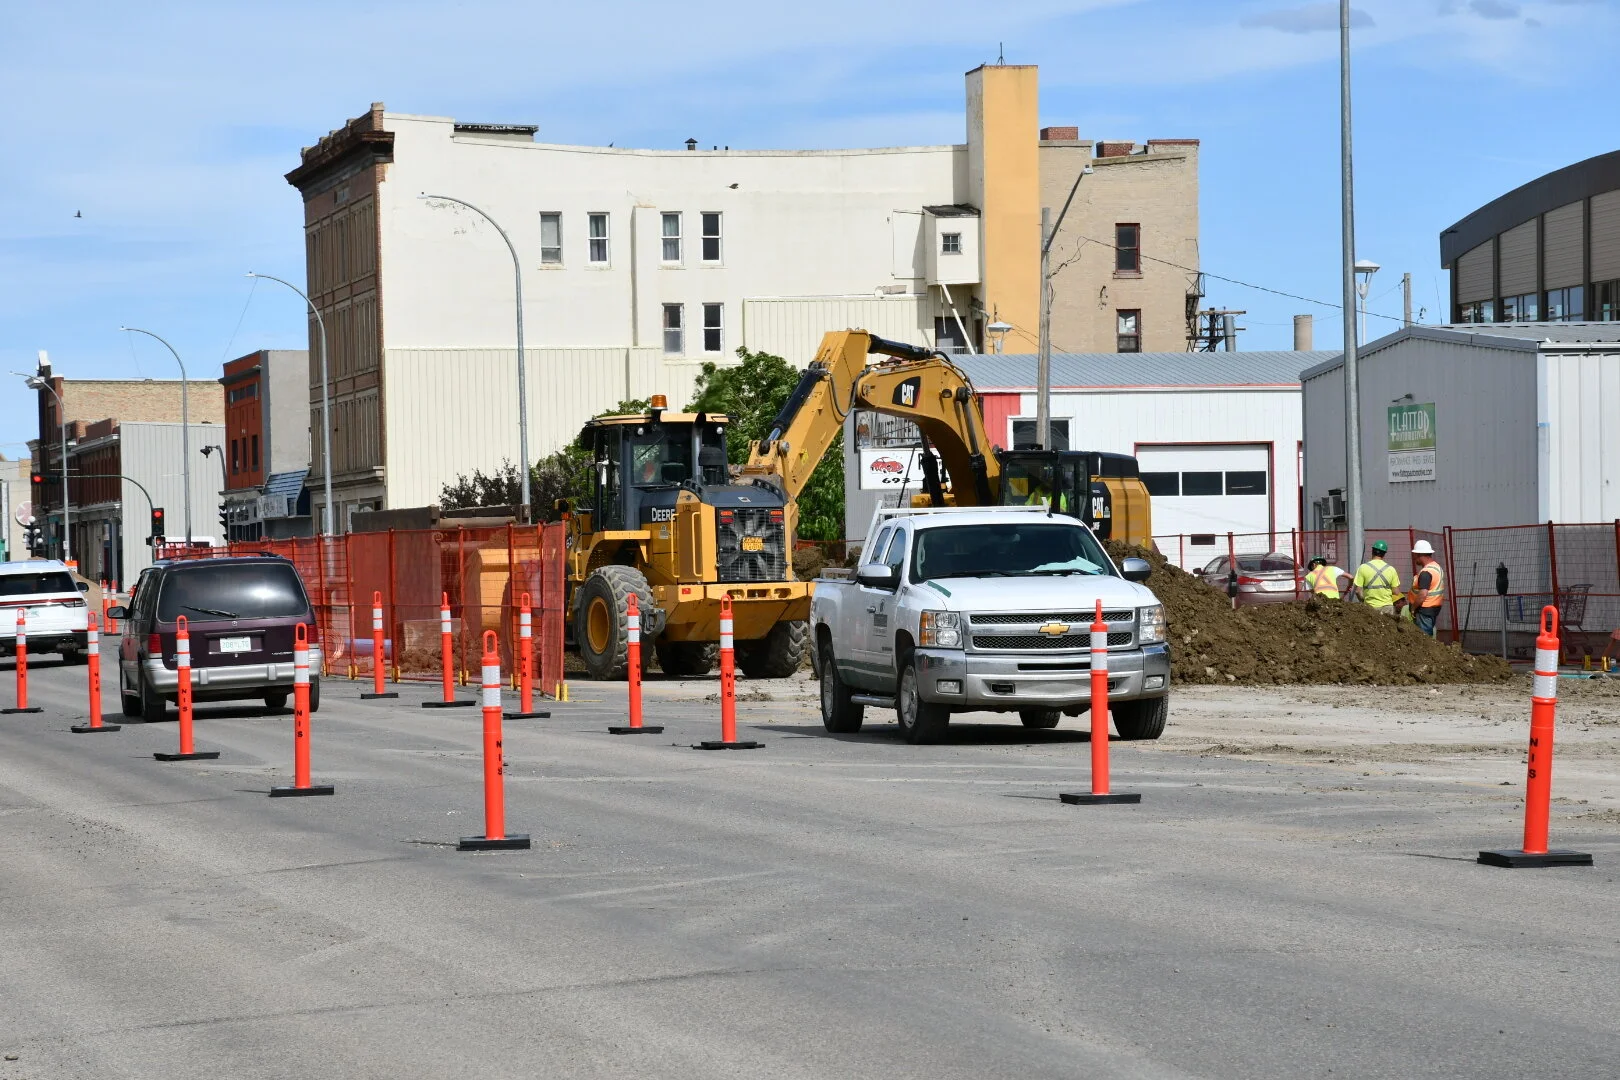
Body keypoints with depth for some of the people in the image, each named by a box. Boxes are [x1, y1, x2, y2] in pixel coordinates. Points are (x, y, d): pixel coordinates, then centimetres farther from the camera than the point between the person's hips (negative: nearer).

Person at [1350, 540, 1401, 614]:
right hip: (1387, 607, 1)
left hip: (1370, 607, -1)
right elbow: (1396, 592, 1)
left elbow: (1358, 591, -6)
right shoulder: (1391, 569, -1)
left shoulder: (1363, 568, -5)